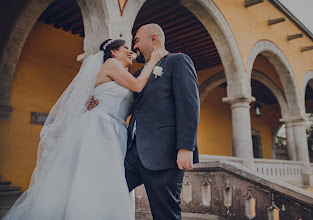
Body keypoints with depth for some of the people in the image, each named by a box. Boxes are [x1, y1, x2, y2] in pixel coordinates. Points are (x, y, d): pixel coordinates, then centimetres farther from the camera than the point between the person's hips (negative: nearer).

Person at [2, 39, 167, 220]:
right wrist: (153, 60, 6)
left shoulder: (122, 84, 28)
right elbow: (137, 86, -5)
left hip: (115, 137, 8)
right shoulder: (110, 63, 3)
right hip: (98, 129, -8)